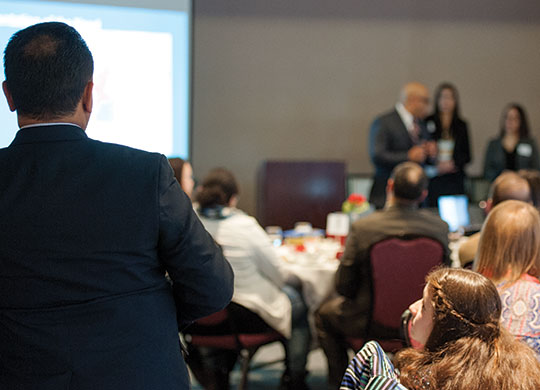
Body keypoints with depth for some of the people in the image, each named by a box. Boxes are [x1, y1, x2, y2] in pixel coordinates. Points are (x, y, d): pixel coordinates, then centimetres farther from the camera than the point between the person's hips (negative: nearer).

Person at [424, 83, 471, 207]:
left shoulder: (461, 125, 11)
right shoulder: (428, 122, 3)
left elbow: (467, 156, 10)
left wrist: (453, 163, -6)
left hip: (455, 179, 2)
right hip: (433, 180, -2)